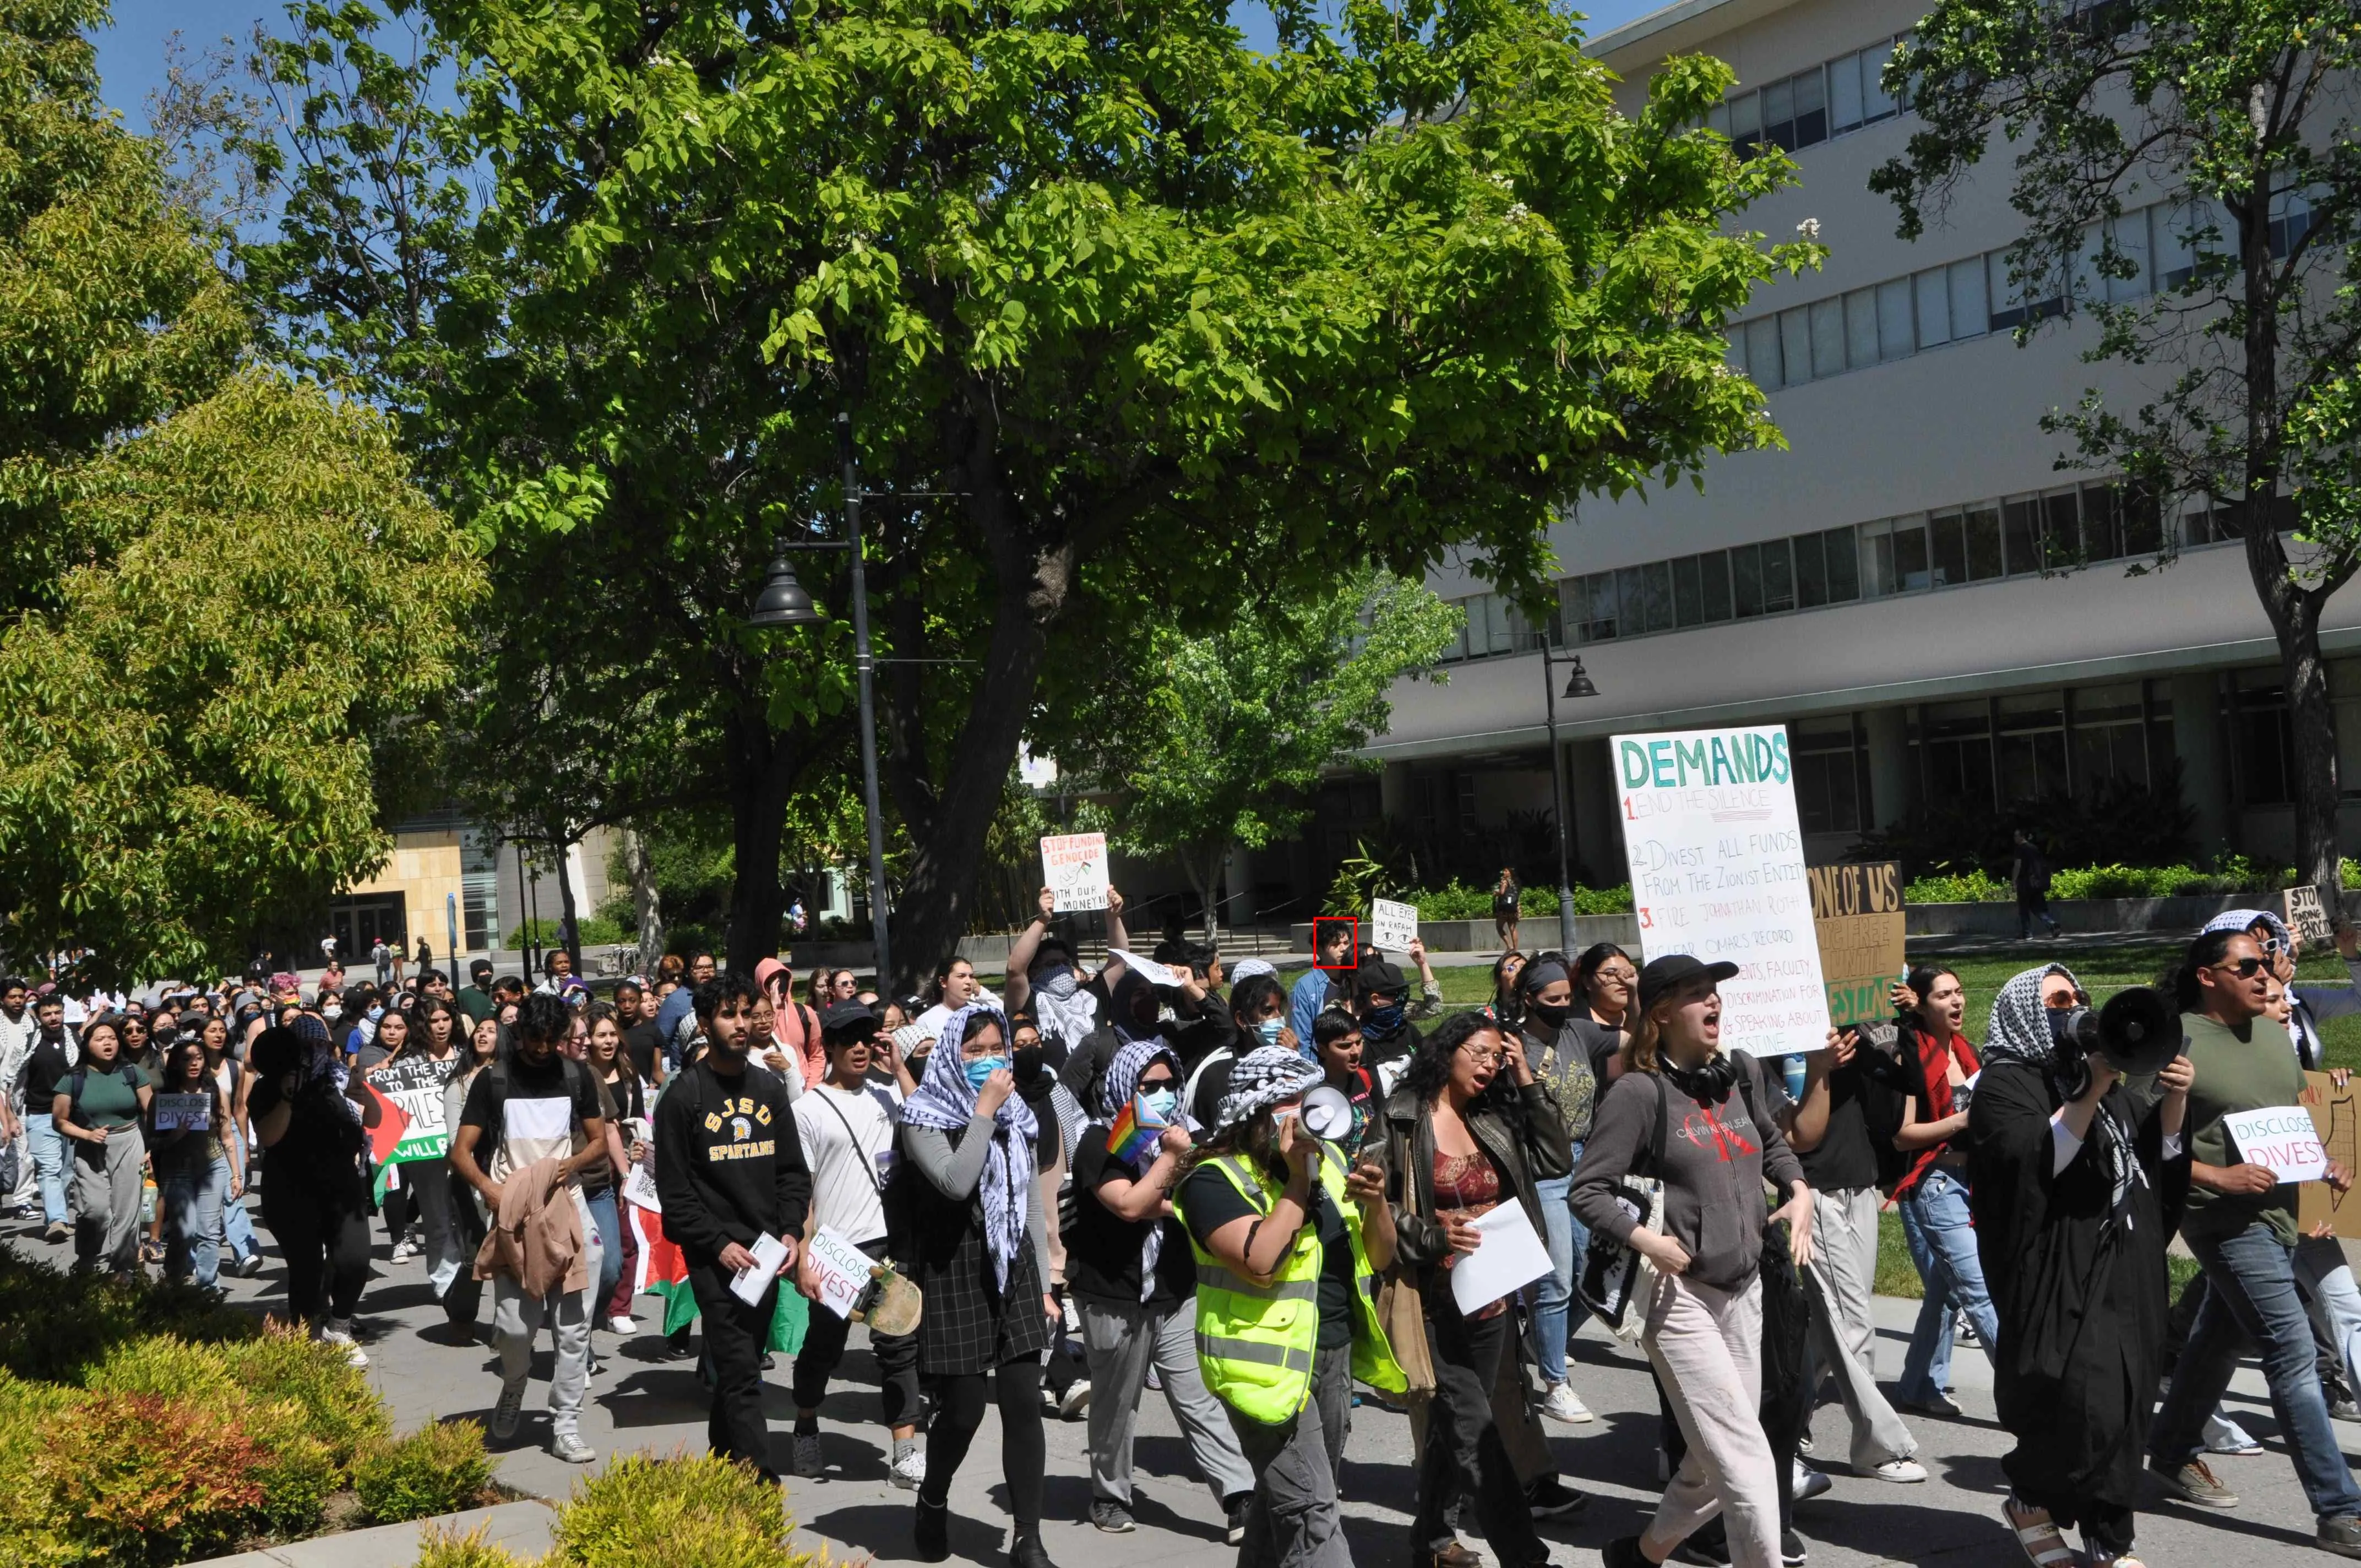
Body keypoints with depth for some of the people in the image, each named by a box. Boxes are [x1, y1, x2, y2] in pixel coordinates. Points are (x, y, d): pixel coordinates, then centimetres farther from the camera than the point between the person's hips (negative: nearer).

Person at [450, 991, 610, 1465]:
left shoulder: (576, 1076, 7)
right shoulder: (493, 1080, 0)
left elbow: (599, 1142, 11)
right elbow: (461, 1150, -3)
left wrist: (569, 1165, -10)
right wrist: (488, 1188, -21)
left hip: (569, 1207, 2)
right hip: (514, 1212, -2)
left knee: (575, 1326, 1)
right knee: (514, 1326, -8)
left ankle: (565, 1427, 10)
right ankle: (513, 1388, 24)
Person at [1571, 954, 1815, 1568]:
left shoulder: (1740, 1074, 7)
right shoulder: (1639, 1092, -12)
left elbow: (1773, 1143, 26)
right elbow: (1587, 1191, -12)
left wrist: (1799, 1190, 9)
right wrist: (1646, 1240, -23)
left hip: (1743, 1289, 7)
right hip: (1680, 1294, -7)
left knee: (1716, 1460, 15)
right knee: (1747, 1461, -11)